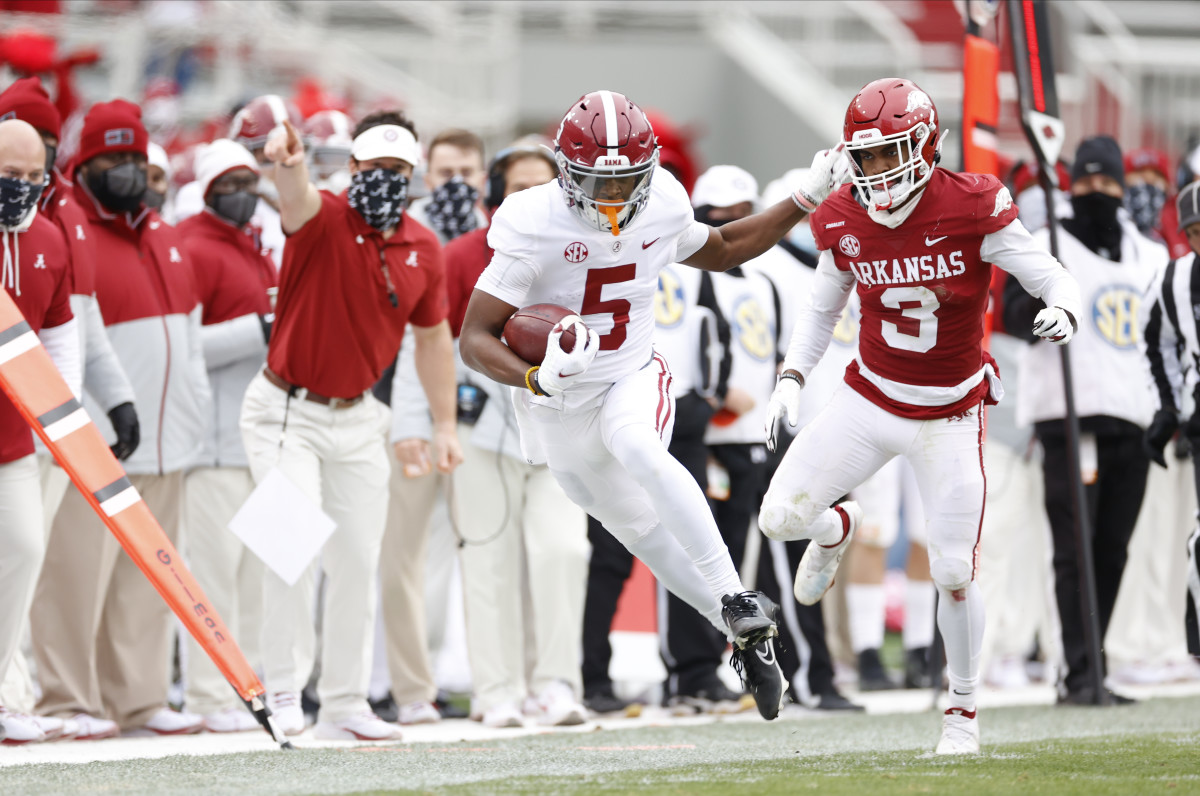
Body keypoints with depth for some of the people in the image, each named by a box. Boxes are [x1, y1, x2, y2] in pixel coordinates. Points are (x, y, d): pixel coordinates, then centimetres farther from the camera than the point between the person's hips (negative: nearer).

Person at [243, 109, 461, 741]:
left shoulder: (423, 249, 0)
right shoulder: (324, 221, -16)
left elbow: (432, 336, 11)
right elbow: (297, 200, -40)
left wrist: (445, 424, 10)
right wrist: (288, 165, -64)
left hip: (357, 418, 6)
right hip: (286, 410, -6)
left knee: (358, 560, 9)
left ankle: (344, 704, 19)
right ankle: (283, 689, -9)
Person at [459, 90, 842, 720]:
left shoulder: (661, 210, -11)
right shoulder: (535, 227, -24)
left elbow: (722, 251, 13)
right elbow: (474, 338, -24)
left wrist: (806, 201, 6)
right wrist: (537, 379, -42)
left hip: (634, 382, 0)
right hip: (561, 407, 0)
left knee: (638, 450, -34)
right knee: (643, 530, 11)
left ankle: (737, 604, -34)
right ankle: (742, 632, 28)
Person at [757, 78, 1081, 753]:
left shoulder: (973, 210, -19)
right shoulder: (843, 222, -6)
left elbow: (1055, 278, -13)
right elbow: (823, 309, 11)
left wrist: (1062, 311, -36)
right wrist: (792, 379, -1)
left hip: (950, 415, -3)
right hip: (870, 400, 3)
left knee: (955, 572, -3)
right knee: (780, 515, -9)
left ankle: (965, 708, 20)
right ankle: (838, 530, 30)